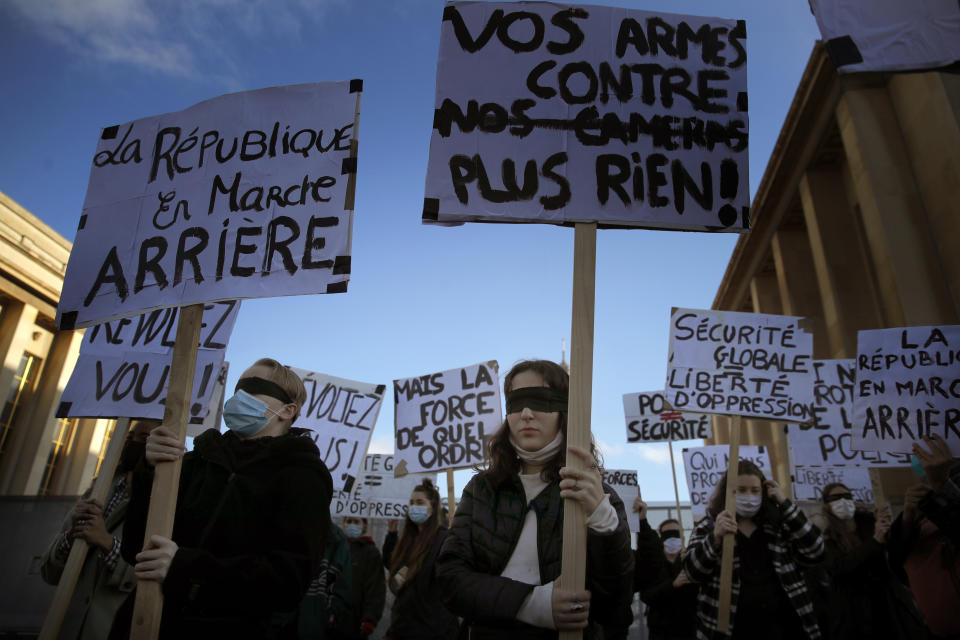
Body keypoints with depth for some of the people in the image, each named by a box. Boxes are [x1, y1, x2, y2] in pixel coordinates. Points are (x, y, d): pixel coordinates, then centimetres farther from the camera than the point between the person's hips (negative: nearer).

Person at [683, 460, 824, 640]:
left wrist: (785, 504, -9)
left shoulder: (778, 524, 6)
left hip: (782, 623, 2)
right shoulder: (708, 527, -2)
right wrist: (716, 537, -32)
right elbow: (693, 571, -15)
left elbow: (814, 553, -5)